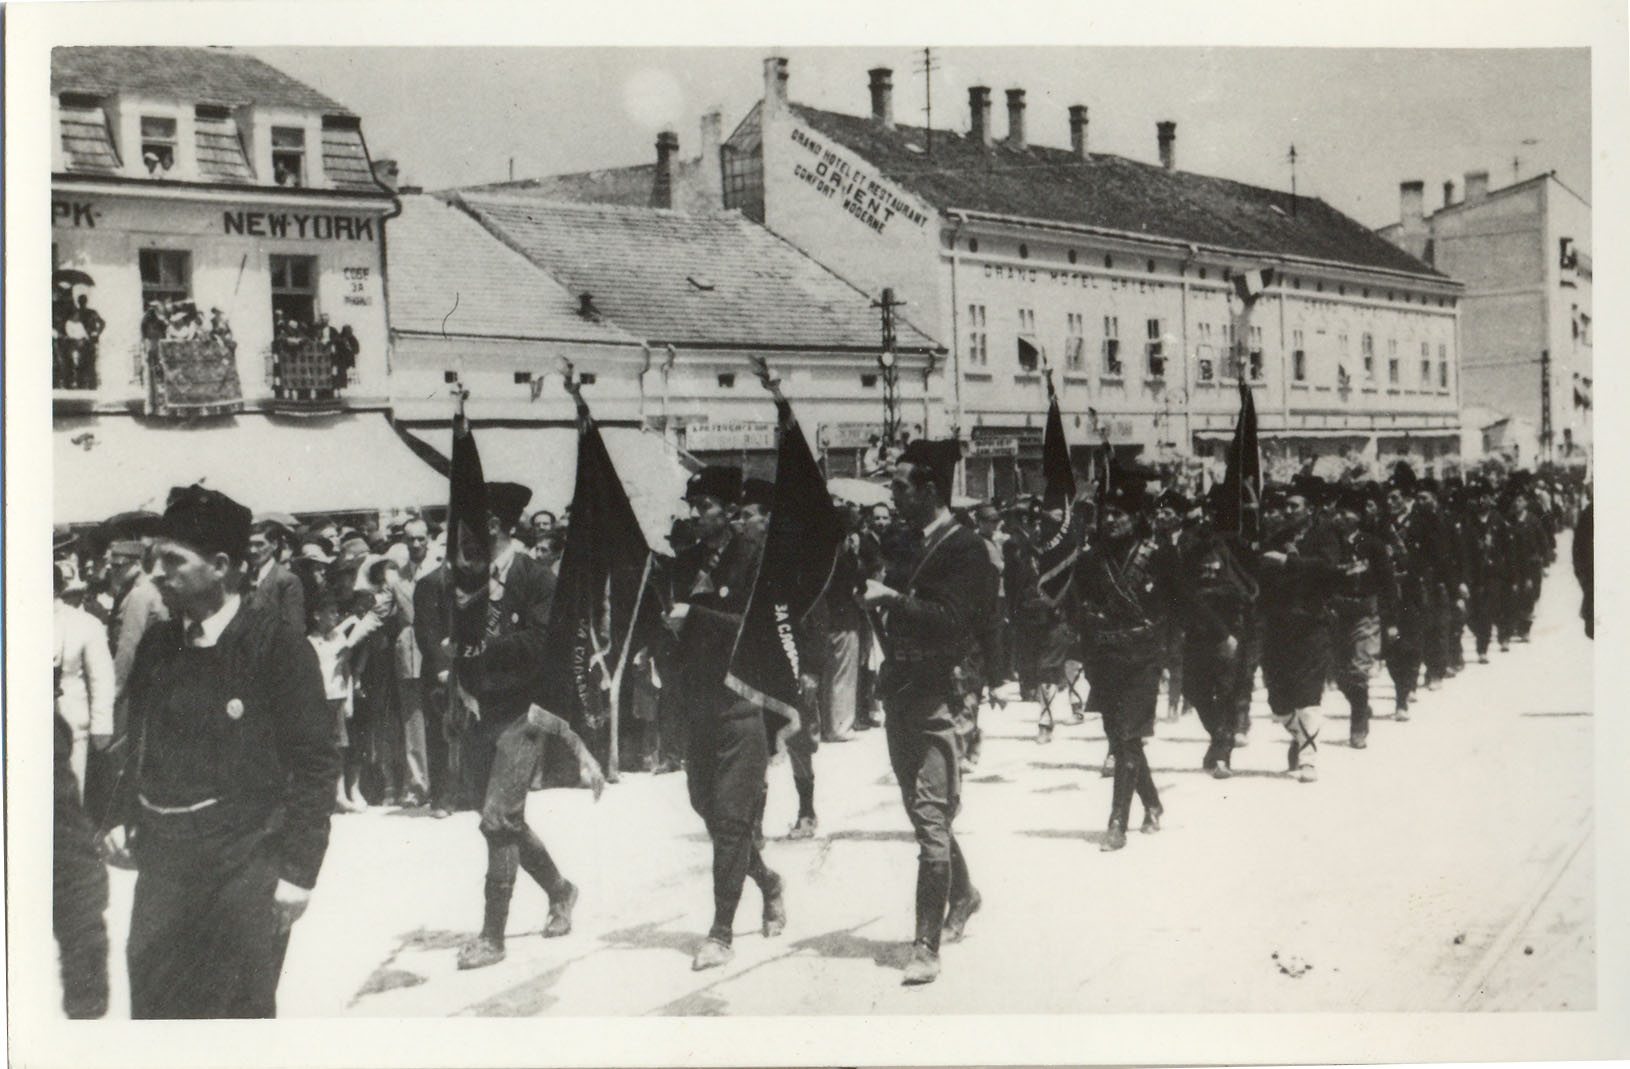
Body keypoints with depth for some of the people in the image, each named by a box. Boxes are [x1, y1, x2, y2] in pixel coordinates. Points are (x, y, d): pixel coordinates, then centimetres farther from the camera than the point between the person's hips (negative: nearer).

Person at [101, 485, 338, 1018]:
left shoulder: (277, 646, -11)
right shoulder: (157, 643, 7)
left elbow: (315, 763, -10)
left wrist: (297, 868, -12)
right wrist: (124, 814, 8)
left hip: (243, 869, -5)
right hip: (162, 859, 5)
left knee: (238, 1010, 3)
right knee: (151, 1001, 9)